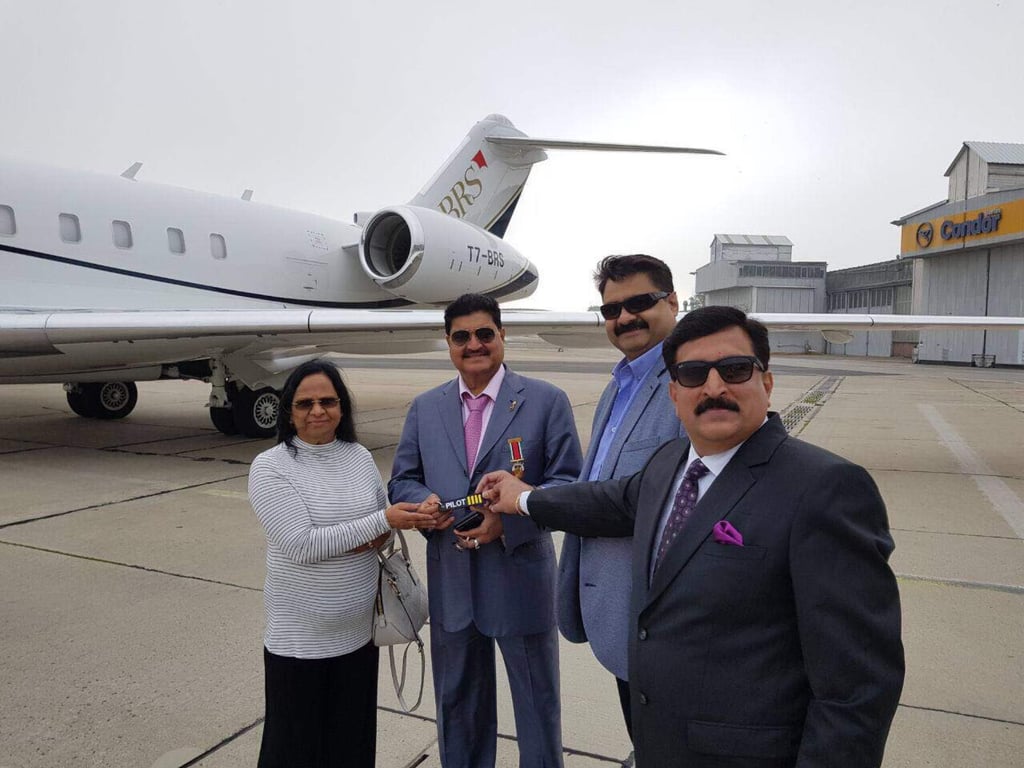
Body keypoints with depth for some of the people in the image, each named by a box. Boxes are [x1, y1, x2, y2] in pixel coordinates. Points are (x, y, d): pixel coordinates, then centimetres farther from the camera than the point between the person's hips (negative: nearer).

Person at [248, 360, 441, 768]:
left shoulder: (360, 457, 1)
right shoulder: (269, 467, -12)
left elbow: (387, 519, 12)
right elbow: (301, 545, -21)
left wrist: (377, 537, -12)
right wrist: (382, 521, -22)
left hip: (359, 631, 4)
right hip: (299, 638, -4)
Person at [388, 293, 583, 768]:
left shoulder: (546, 401, -6)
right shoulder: (425, 408, 6)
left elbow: (568, 481, -9)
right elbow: (402, 480, 9)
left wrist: (507, 519, -22)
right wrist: (425, 500, -14)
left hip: (520, 579, -3)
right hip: (450, 582, 4)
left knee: (536, 703, 14)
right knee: (456, 702, 22)